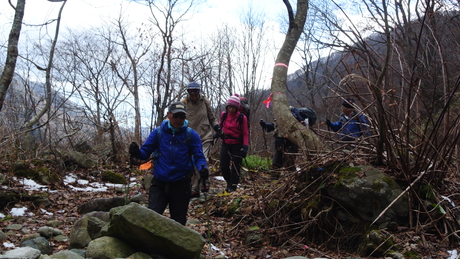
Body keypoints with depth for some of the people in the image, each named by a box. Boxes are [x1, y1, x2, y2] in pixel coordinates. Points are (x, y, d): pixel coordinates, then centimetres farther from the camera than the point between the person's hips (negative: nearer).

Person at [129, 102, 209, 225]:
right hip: (159, 183, 0)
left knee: (179, 220, 12)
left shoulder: (191, 134, -3)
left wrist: (203, 168, -26)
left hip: (181, 184, 0)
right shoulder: (158, 132, 0)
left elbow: (199, 156, -5)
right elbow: (146, 151, 0)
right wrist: (137, 153, -23)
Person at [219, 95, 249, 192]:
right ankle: (229, 183, 26)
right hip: (225, 144, 3)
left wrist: (245, 146, -14)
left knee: (235, 166, 0)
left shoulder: (242, 118, -8)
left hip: (237, 145, -3)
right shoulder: (223, 115, 1)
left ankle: (233, 187, 11)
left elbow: (245, 133, -6)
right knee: (223, 166, 2)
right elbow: (220, 126, 20)